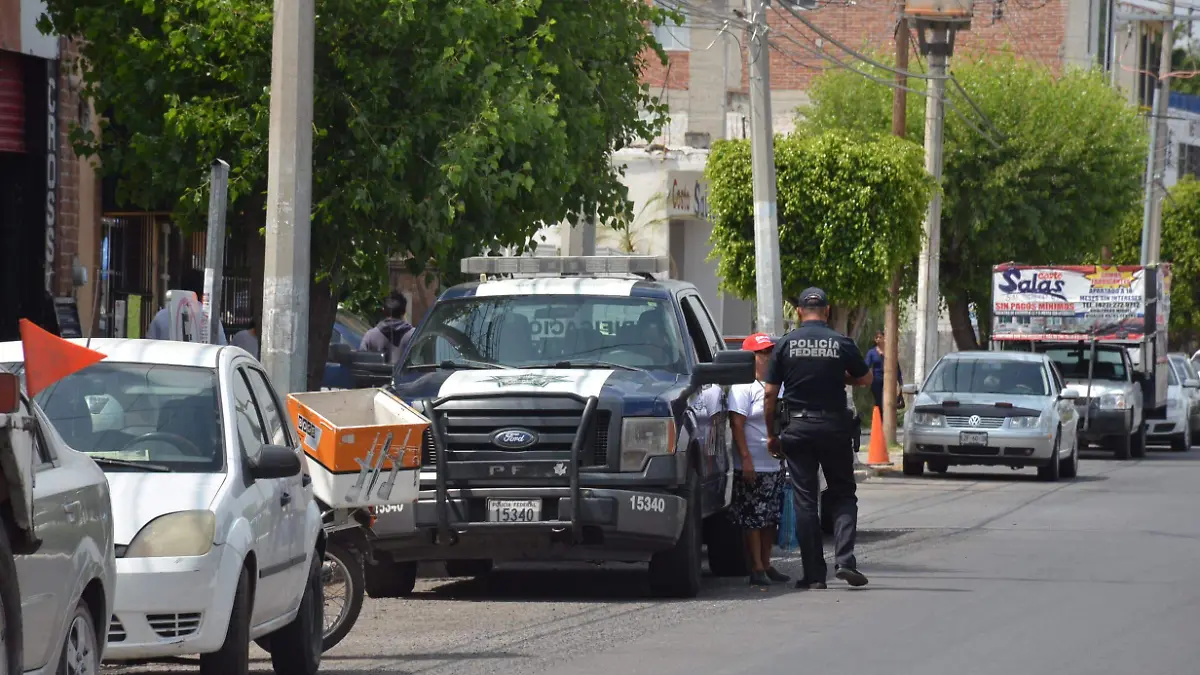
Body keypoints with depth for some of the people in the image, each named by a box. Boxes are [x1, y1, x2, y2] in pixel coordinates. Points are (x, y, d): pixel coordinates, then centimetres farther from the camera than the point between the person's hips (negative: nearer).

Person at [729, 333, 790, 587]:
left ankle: (766, 564, 18)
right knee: (753, 518, -6)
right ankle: (757, 568, -4)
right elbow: (737, 425, -15)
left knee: (771, 518, 10)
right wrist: (746, 459, -22)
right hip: (753, 466, -8)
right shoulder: (743, 387, -8)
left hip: (775, 465, 8)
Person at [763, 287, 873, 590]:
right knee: (843, 495, 10)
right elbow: (865, 379, 11)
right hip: (834, 426, 0)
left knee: (805, 500, 4)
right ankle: (844, 559, -8)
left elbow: (769, 394, -2)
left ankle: (814, 573, 2)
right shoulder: (842, 343, -3)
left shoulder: (786, 344, -1)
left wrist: (772, 434, 8)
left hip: (797, 428, 0)